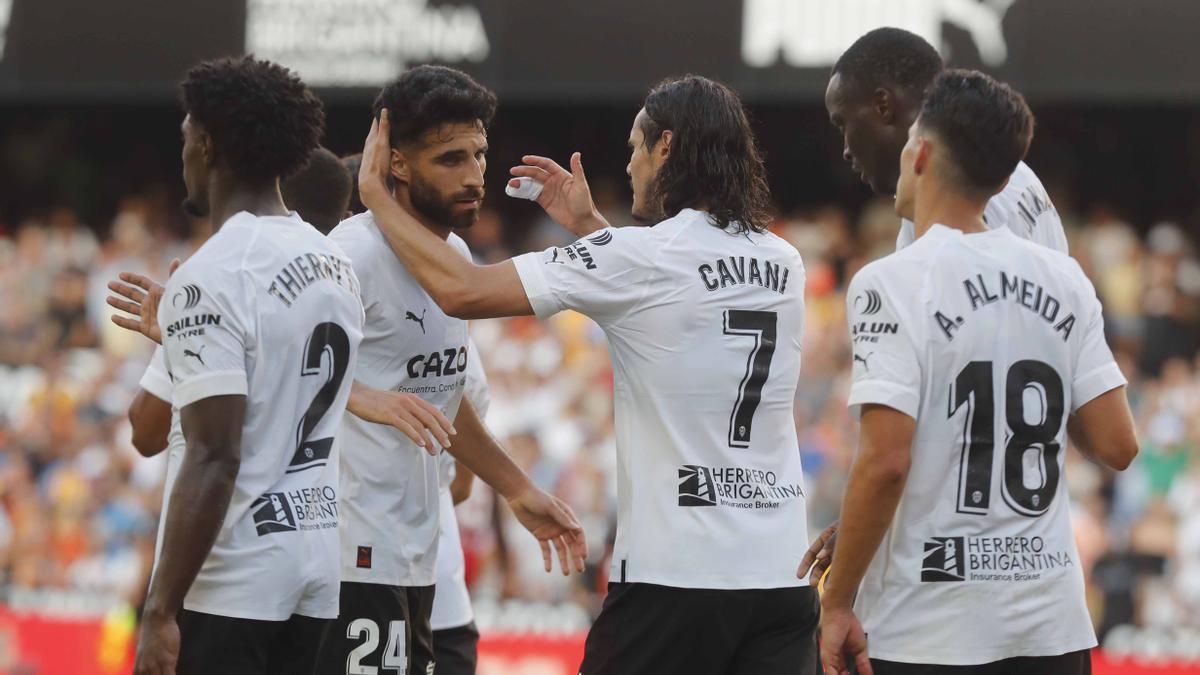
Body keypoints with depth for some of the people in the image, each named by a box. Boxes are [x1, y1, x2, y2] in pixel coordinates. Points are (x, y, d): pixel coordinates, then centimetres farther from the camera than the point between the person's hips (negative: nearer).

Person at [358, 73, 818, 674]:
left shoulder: (638, 258, -8)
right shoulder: (783, 265, 11)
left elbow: (462, 291, -8)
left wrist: (375, 192, 5)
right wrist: (589, 225, 36)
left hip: (674, 575, -5)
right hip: (782, 575, 5)